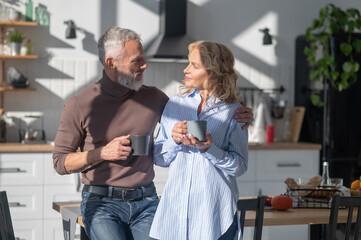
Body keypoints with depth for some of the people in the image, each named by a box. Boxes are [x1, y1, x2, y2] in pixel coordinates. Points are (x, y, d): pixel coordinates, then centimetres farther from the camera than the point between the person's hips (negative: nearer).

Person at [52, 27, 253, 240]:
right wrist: (102, 153, -14)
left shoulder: (153, 98, 6)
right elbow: (60, 162, 1)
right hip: (102, 203, -3)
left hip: (146, 201, 3)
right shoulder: (79, 105, -2)